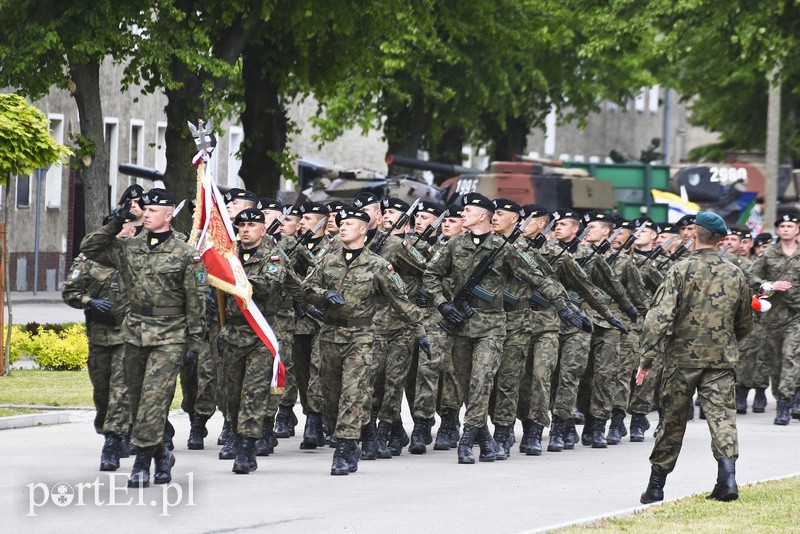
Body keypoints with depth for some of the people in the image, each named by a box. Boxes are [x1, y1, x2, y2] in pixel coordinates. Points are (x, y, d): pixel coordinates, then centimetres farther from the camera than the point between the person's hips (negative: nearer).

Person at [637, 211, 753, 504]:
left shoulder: (680, 271, -8)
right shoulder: (735, 275, 3)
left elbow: (659, 317, -15)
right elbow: (745, 324, 15)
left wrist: (646, 358, -12)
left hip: (682, 356, -2)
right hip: (722, 359, 2)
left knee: (673, 419, 8)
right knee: (722, 414, 0)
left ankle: (656, 485, 16)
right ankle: (727, 476, -20)